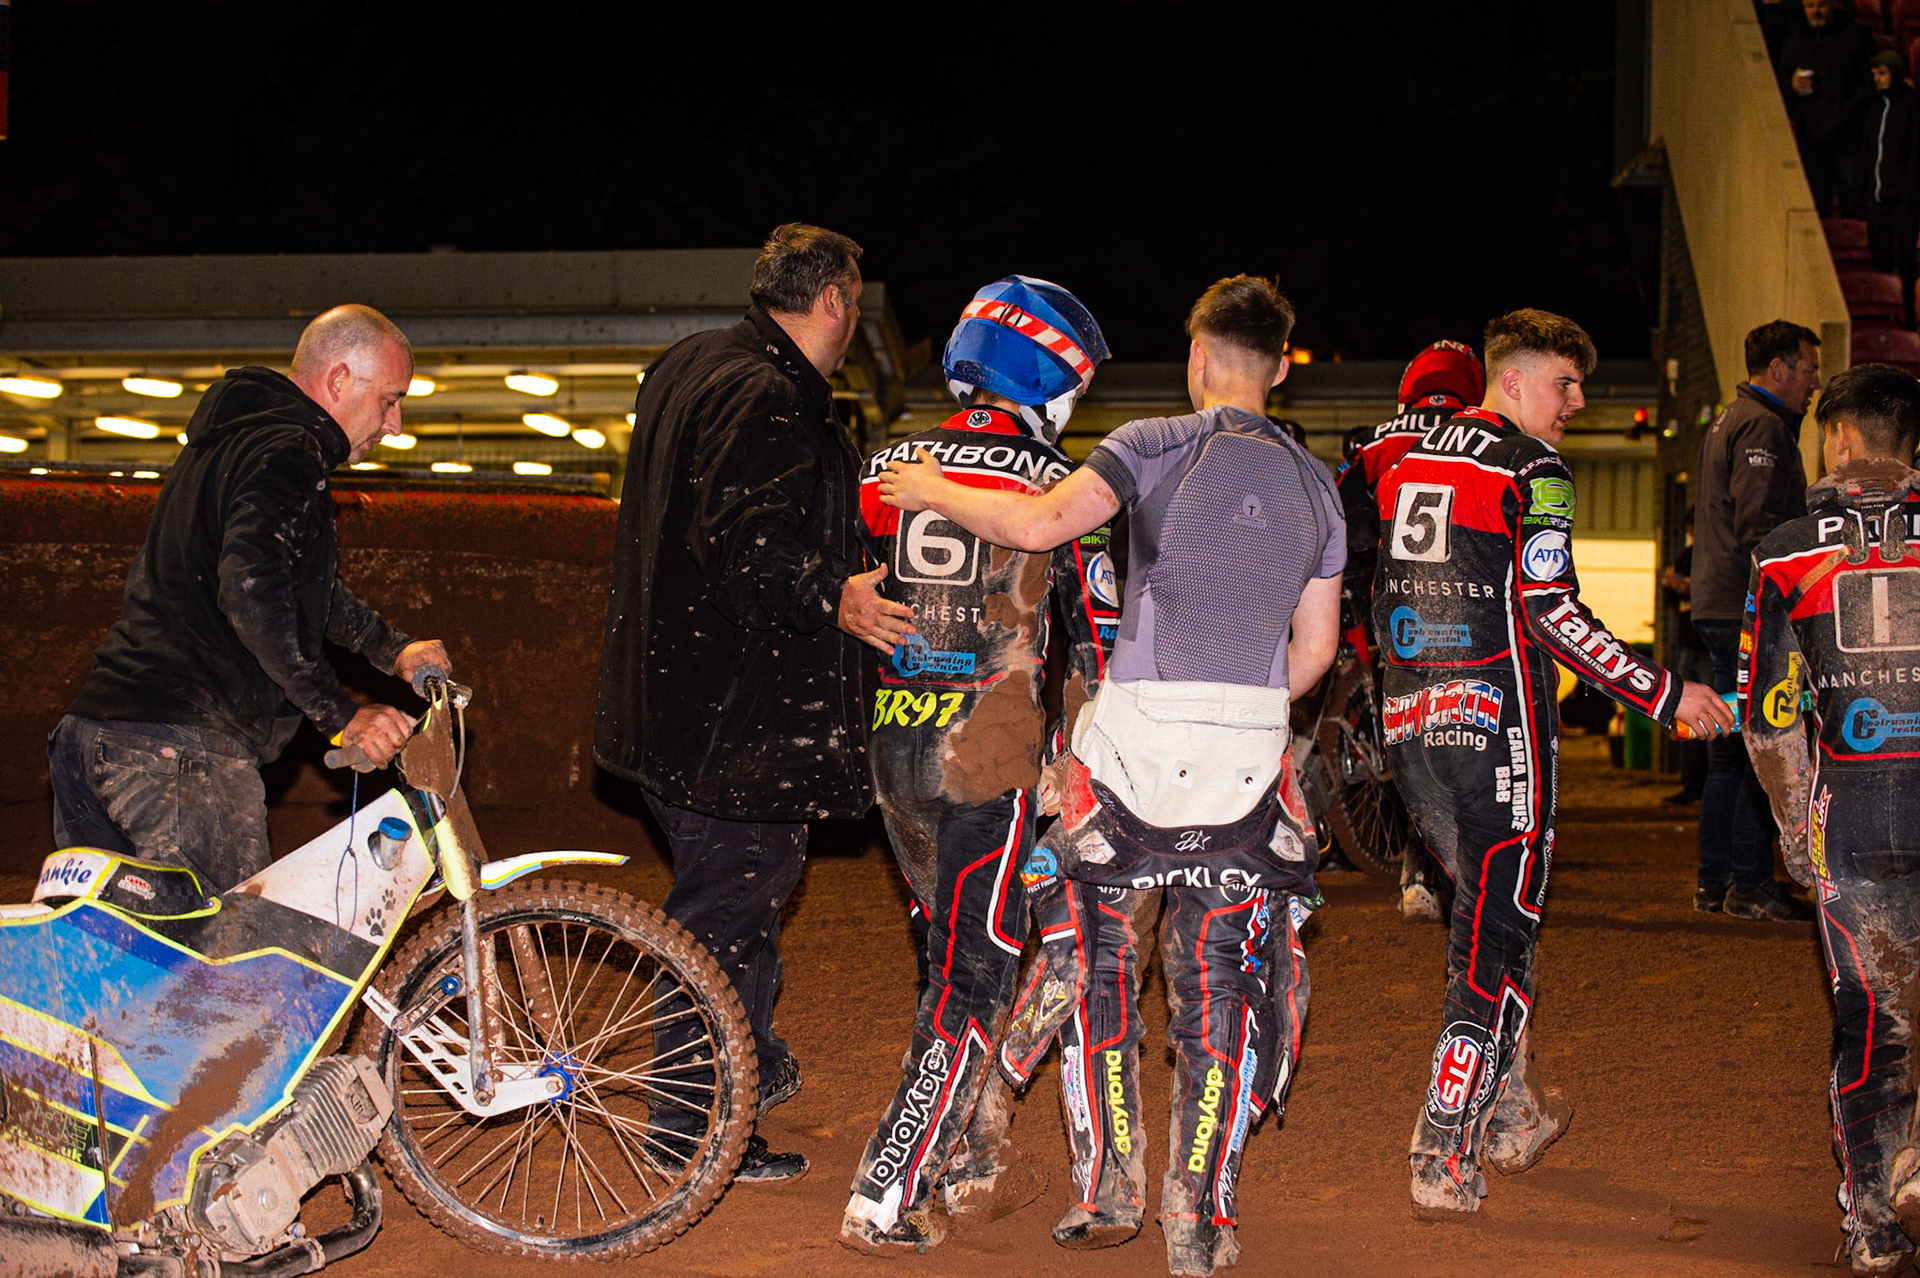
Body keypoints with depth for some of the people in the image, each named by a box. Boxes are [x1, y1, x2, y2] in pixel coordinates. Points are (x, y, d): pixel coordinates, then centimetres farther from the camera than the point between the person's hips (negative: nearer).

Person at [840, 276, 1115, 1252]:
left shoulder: (883, 470, 6)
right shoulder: (1054, 485, -6)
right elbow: (1099, 634, -2)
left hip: (889, 747, 5)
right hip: (990, 752, -5)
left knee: (951, 943, 22)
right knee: (972, 977, 0)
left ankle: (970, 1151, 29)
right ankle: (884, 1198, -5)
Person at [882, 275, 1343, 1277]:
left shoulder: (1157, 444, -2)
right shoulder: (1314, 482, 12)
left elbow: (1040, 524, -16)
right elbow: (1315, 648, 12)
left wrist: (932, 491, -1)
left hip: (1138, 733, -3)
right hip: (1251, 751, 3)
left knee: (1098, 958, 14)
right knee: (1222, 987, 10)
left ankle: (1108, 1191, 14)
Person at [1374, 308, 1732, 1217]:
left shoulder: (1407, 462, 13)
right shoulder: (1533, 472, -9)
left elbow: (1376, 598, 18)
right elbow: (1551, 613, -18)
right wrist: (1665, 695, -14)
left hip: (1409, 723, 7)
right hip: (1496, 727, -7)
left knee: (1487, 905, 22)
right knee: (1496, 934, -1)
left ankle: (1512, 1117, 32)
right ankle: (1444, 1163, -3)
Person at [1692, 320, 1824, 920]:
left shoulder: (1727, 422, 21)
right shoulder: (1762, 427, -11)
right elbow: (1759, 527, -20)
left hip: (1719, 605, 10)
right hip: (1749, 607, -10)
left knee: (1732, 746, 13)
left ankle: (1715, 882, 15)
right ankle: (1750, 885, -8)